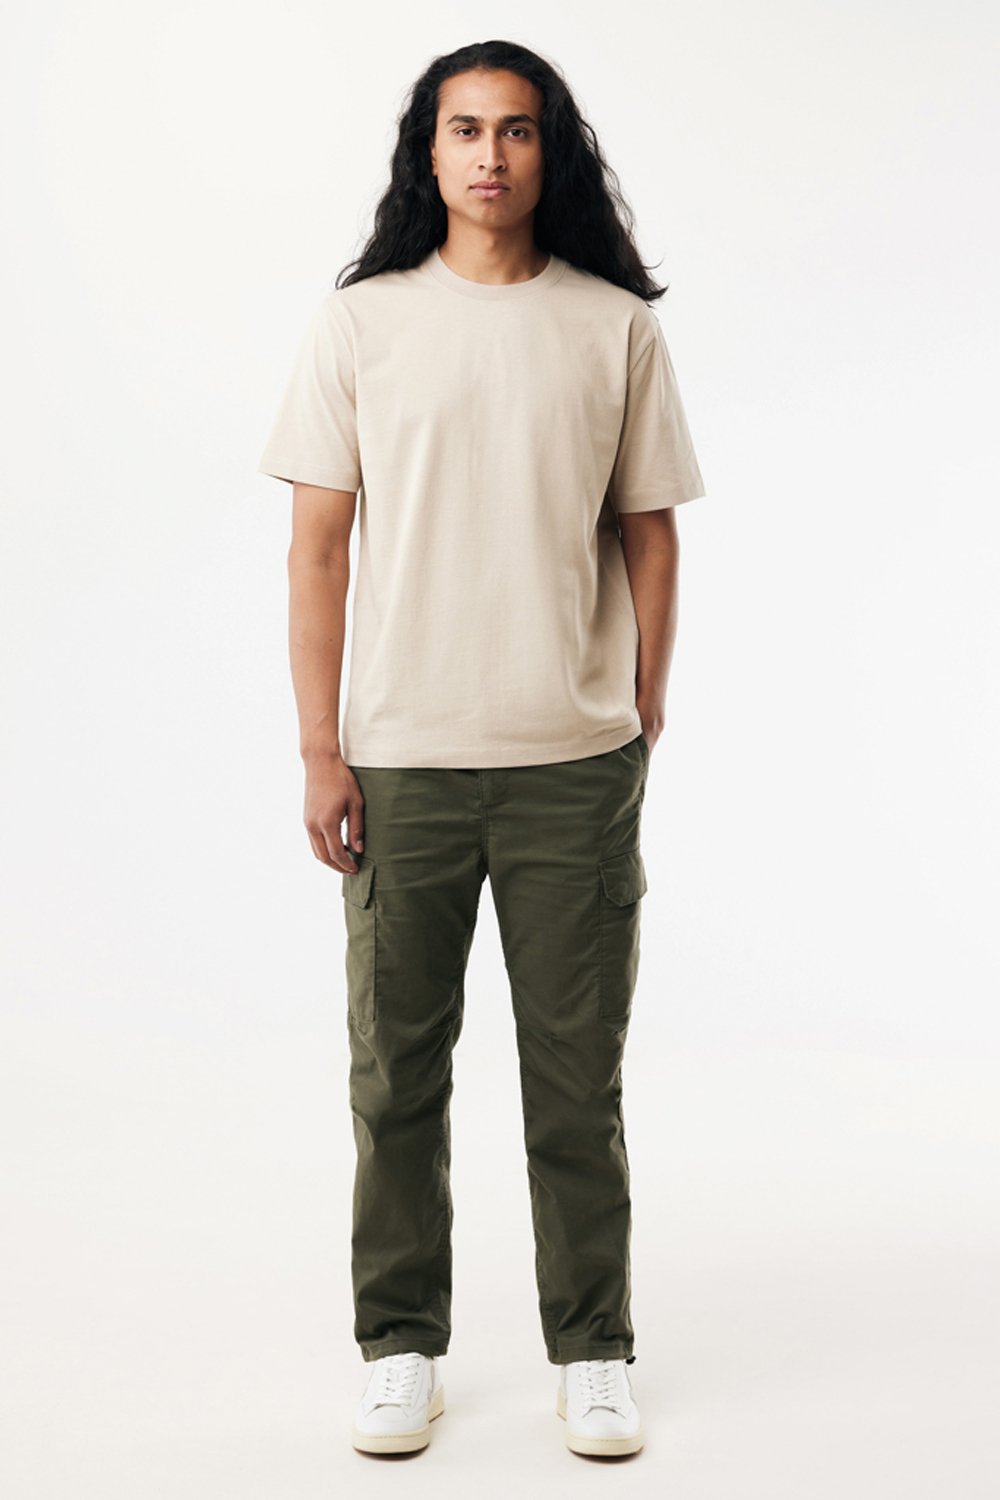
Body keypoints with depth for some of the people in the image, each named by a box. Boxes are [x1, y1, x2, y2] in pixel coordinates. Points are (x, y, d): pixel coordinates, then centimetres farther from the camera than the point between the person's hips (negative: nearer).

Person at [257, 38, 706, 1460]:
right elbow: (319, 545, 2)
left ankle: (594, 1352, 23)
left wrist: (643, 730, 6)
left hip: (577, 766, 0)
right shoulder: (359, 323, 3)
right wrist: (319, 750, -2)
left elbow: (648, 538, 8)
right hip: (401, 760, 0)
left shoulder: (617, 327, 4)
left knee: (578, 1075, 7)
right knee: (396, 1071, 8)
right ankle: (403, 1348, 24)